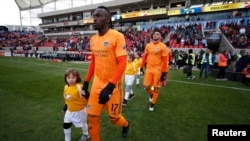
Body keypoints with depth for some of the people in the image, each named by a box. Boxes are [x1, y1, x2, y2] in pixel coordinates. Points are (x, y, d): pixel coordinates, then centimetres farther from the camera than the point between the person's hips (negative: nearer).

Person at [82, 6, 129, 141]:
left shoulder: (117, 36, -14)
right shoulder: (93, 39, 7)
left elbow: (122, 63, -19)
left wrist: (110, 86, -26)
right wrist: (86, 82, 15)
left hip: (113, 85, -5)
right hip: (97, 84, 6)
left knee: (114, 117, 12)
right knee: (92, 117, 9)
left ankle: (126, 125, 47)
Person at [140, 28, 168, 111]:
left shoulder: (163, 46, -8)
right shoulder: (148, 45, 6)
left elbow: (164, 60, -8)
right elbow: (145, 57, 13)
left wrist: (164, 72, -10)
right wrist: (142, 67, 12)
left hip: (158, 70, -4)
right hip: (149, 69, 4)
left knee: (156, 88, 6)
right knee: (146, 86, 6)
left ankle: (152, 104, 25)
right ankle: (151, 94, 40)